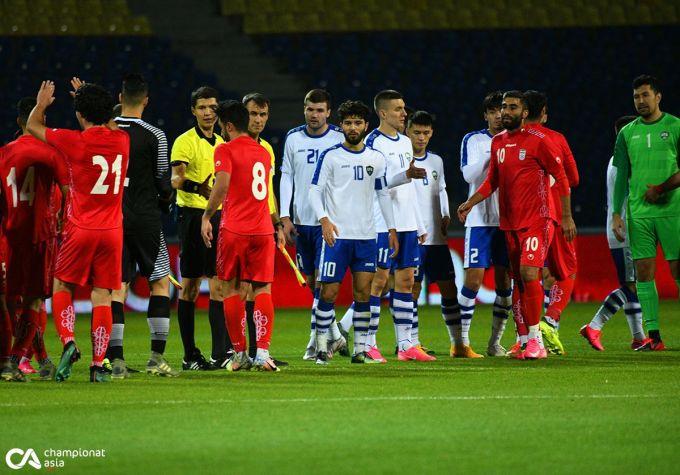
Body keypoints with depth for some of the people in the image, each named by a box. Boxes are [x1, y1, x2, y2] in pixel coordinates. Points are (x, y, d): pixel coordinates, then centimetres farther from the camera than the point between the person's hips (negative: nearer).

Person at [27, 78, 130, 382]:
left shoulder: (75, 141, -10)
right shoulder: (120, 140, 2)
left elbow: (32, 126, 8)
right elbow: (110, 125, 30)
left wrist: (41, 104, 27)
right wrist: (87, 96, 40)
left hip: (80, 230, -3)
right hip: (112, 230, 3)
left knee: (62, 287, 12)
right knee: (102, 296, 3)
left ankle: (68, 341, -11)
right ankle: (98, 365, -2)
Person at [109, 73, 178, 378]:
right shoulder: (154, 136, -8)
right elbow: (163, 183, -3)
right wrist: (166, 198, 17)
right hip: (145, 219, -3)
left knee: (117, 287, 3)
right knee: (160, 282, 9)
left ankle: (116, 360, -5)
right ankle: (157, 357, 2)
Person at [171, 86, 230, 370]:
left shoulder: (220, 142, 16)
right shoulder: (185, 142, -7)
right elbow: (176, 179, -20)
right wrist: (197, 187, -39)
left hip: (217, 217, 6)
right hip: (193, 215, -6)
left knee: (218, 285, 1)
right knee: (190, 286, -3)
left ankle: (221, 353, 0)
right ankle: (190, 356, 2)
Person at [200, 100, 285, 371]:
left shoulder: (225, 150, -4)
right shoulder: (263, 152, 15)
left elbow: (222, 186, -15)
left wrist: (207, 217, -7)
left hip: (234, 229, -4)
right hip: (263, 230, 4)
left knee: (231, 289, 7)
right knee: (263, 290, 2)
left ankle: (240, 354, 6)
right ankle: (262, 353, -11)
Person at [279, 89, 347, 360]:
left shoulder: (339, 139, -2)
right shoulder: (293, 139, 7)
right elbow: (286, 177, 9)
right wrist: (284, 217, 2)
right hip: (302, 221, 4)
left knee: (322, 280, -11)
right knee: (312, 282, 8)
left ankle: (315, 342, -9)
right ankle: (333, 335, 19)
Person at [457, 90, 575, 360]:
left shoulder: (538, 141, -7)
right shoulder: (498, 143, 11)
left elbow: (561, 178, -4)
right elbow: (492, 181, 21)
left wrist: (567, 217, -6)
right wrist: (470, 203, 9)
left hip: (537, 219, -7)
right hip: (510, 222, 7)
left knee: (528, 273, -19)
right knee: (518, 280, 6)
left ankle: (535, 339, -14)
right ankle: (530, 339, 13)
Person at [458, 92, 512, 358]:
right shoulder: (473, 141, 2)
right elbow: (469, 175, -11)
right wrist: (492, 154, -19)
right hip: (480, 219, -4)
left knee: (505, 281, 3)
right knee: (474, 278, -9)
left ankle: (495, 342, 11)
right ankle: (460, 342, -4)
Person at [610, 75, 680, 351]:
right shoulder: (627, 133, 12)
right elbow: (622, 177, 13)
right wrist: (616, 214, 6)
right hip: (638, 214, 3)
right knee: (644, 272, -1)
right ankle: (653, 336, 1)